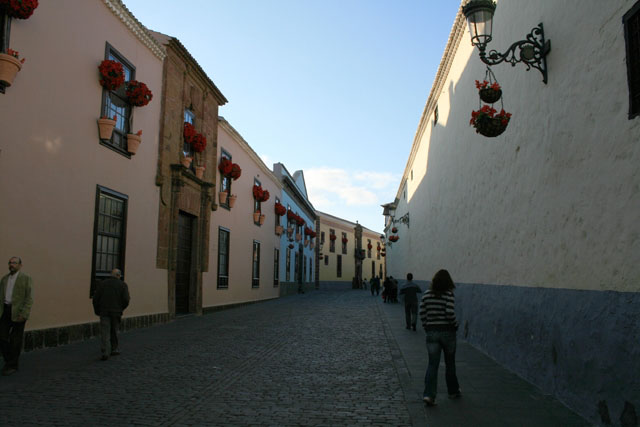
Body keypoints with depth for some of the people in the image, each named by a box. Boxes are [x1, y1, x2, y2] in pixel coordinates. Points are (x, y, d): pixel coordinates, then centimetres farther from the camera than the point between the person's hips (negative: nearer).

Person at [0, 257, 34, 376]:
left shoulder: (26, 278, -4)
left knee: (15, 340, 1)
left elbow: (29, 298, -9)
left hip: (18, 313, -5)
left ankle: (12, 366, 13)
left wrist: (24, 314, -17)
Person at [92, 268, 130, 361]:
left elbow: (95, 298, 1)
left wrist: (97, 311, 12)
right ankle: (114, 349, 24)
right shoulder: (123, 285, 0)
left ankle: (105, 353, -10)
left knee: (105, 333, -1)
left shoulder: (102, 283, 4)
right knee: (114, 331, 16)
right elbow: (126, 300, -8)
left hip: (104, 312, 0)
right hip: (116, 312, 0)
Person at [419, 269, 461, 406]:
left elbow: (422, 314, 1)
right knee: (450, 364, 16)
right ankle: (453, 391, 32)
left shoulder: (427, 295, 0)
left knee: (432, 364, 3)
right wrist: (455, 325, 0)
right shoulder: (449, 295, -11)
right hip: (447, 332, -2)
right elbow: (450, 314, -18)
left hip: (431, 332, 2)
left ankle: (428, 394, -8)